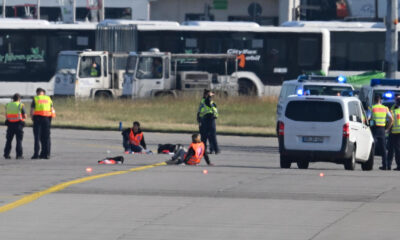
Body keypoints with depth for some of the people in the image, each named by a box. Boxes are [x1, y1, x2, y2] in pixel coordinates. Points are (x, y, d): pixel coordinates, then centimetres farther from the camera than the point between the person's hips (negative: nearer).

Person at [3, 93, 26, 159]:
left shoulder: (8, 105, 7)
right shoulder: (21, 105, -4)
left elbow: (6, 116, 12)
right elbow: (25, 116, -3)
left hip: (10, 124, 3)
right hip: (18, 124, -3)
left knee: (9, 140, 10)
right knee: (19, 140, 2)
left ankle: (6, 154, 5)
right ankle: (19, 154, -3)